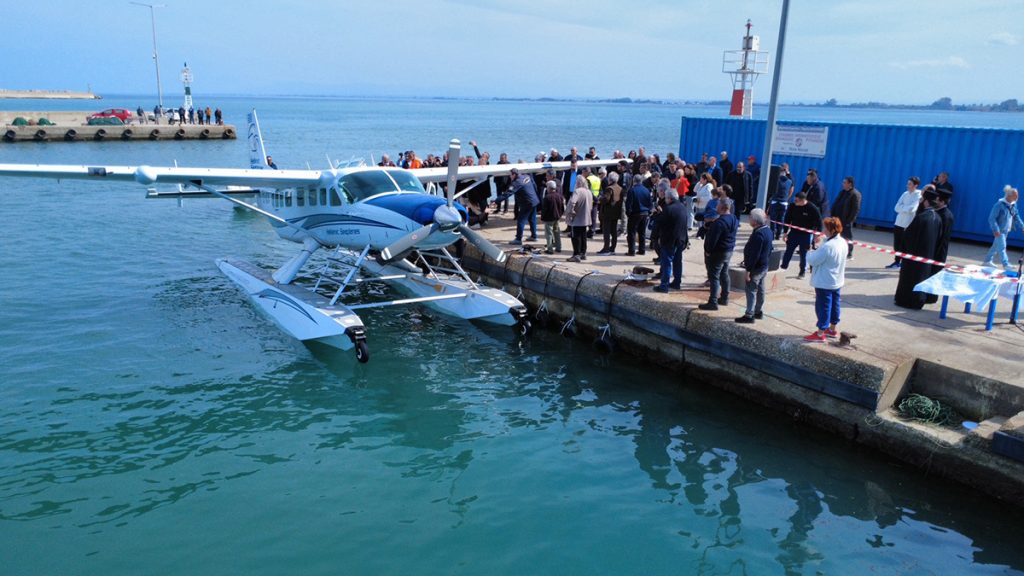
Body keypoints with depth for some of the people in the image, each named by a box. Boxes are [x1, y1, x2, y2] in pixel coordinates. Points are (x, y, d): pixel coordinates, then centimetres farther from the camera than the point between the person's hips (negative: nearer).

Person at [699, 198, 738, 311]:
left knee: (714, 277, -6)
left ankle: (713, 302, -8)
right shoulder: (734, 219, 6)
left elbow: (713, 238, -25)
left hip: (718, 252, -10)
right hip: (729, 251, 10)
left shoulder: (720, 222, -25)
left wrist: (708, 251, -14)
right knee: (724, 275, 19)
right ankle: (724, 298, 29)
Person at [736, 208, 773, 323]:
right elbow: (770, 249, 16)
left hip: (756, 267, -10)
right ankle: (759, 312, 30)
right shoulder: (768, 231, 6)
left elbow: (754, 254, -26)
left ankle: (749, 315, -2)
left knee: (751, 290, -4)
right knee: (760, 290, 18)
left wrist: (748, 270, -22)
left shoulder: (758, 234, -25)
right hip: (764, 266, 10)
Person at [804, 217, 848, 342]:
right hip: (838, 281, 9)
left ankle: (820, 333, 8)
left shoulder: (827, 246, -27)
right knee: (834, 305, 19)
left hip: (824, 283, -9)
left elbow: (812, 260, -21)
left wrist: (814, 248, -4)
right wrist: (818, 248, 0)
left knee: (823, 306, 0)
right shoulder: (843, 243, 1)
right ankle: (833, 329, 34)